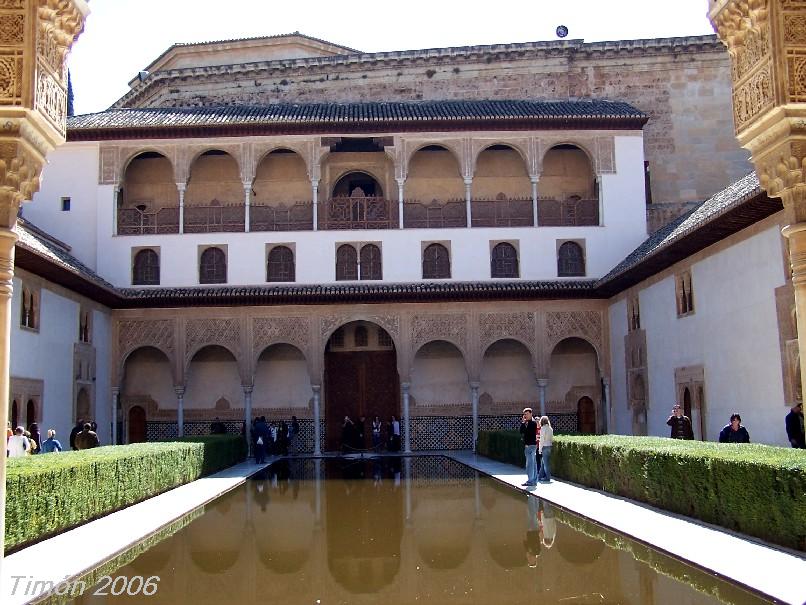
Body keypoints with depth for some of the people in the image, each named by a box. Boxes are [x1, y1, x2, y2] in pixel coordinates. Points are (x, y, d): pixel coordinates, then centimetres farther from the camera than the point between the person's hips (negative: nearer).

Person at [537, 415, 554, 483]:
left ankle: (547, 477, 4)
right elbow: (552, 439, 13)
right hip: (549, 446, 8)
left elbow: (542, 439, -13)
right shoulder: (550, 428, 10)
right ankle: (540, 476, 22)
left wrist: (540, 449, -9)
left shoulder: (543, 428, -12)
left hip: (544, 447, -8)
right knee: (543, 462, 15)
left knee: (545, 462, 0)